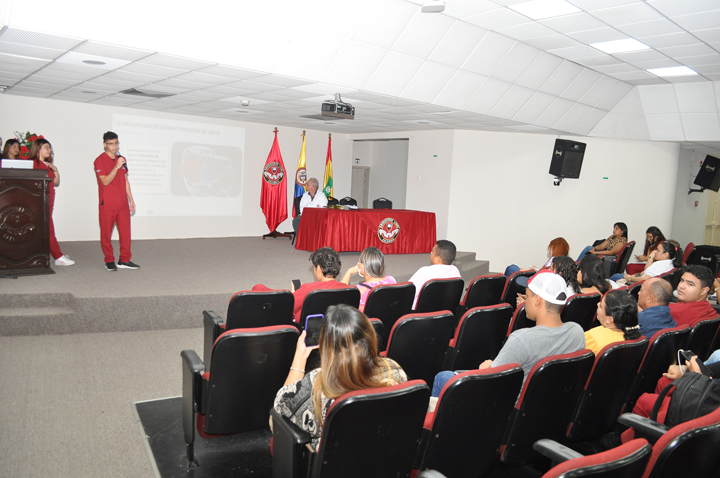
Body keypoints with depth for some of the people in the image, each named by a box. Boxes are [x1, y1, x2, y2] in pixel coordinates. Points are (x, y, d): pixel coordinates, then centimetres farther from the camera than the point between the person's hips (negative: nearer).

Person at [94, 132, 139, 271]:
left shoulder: (121, 159, 15)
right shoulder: (100, 160, -5)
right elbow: (105, 181, -14)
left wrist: (131, 199, 17)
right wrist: (117, 167, -23)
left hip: (123, 203, 6)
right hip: (107, 204, -5)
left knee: (125, 231, 4)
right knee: (106, 233, 2)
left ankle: (124, 260, 13)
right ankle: (109, 261, 12)